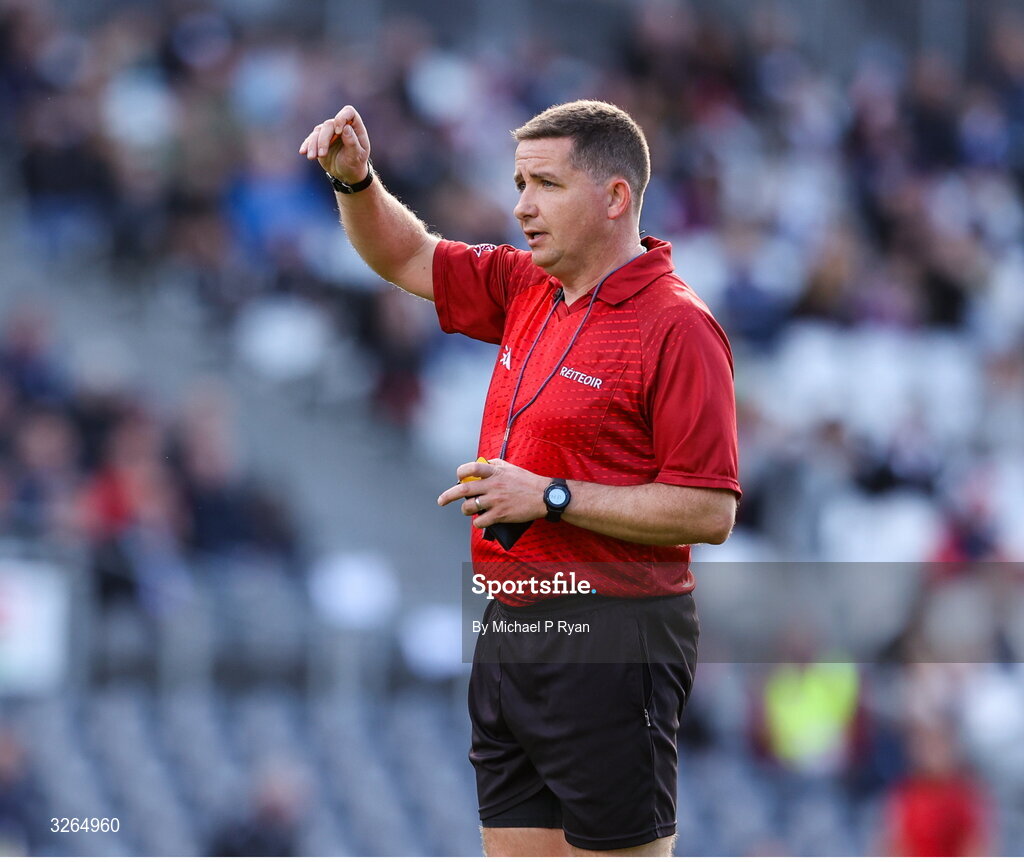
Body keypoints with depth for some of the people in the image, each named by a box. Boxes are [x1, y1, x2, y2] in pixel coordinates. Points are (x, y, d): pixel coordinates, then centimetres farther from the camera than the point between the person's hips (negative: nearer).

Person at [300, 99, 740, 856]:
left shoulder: (675, 326, -14)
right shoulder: (526, 290, 12)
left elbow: (709, 510, -19)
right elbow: (408, 256, 26)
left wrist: (550, 497, -19)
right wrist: (355, 180, 6)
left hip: (610, 644, -9)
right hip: (511, 630, 9)